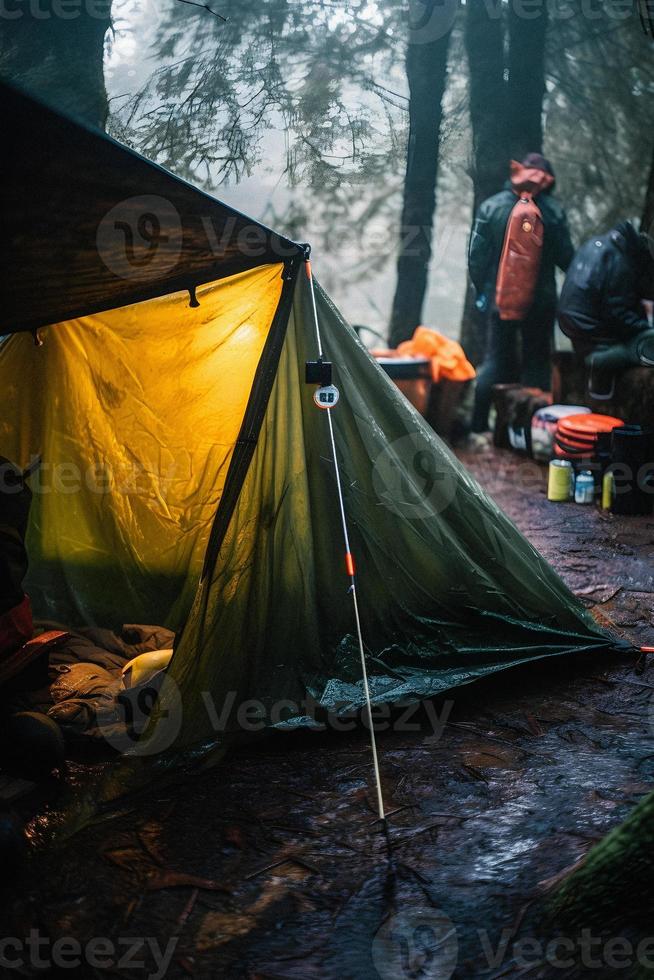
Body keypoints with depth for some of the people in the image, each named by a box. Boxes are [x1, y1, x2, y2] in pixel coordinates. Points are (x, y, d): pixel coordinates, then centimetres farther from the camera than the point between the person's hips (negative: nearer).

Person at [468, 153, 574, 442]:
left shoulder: (490, 207, -7)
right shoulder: (553, 211, -10)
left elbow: (476, 256, -5)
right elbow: (566, 259, -6)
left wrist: (482, 290, 8)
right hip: (540, 301, -1)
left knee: (495, 361, 11)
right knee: (536, 363, 10)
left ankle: (479, 428, 9)